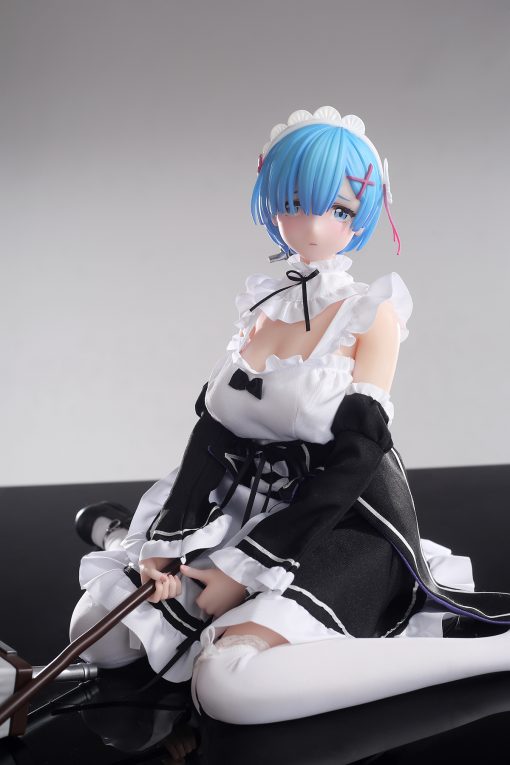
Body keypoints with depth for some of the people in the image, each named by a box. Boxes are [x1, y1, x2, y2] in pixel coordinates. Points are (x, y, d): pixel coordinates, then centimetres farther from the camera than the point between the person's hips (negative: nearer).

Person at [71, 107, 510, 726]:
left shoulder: (373, 313, -8)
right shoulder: (260, 306, 8)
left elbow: (351, 461, -14)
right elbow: (212, 431, 4)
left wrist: (246, 570, -17)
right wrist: (166, 546, -9)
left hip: (342, 526, -5)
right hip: (249, 509, 5)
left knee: (226, 684, -32)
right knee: (98, 636, -4)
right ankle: (129, 544, 29)